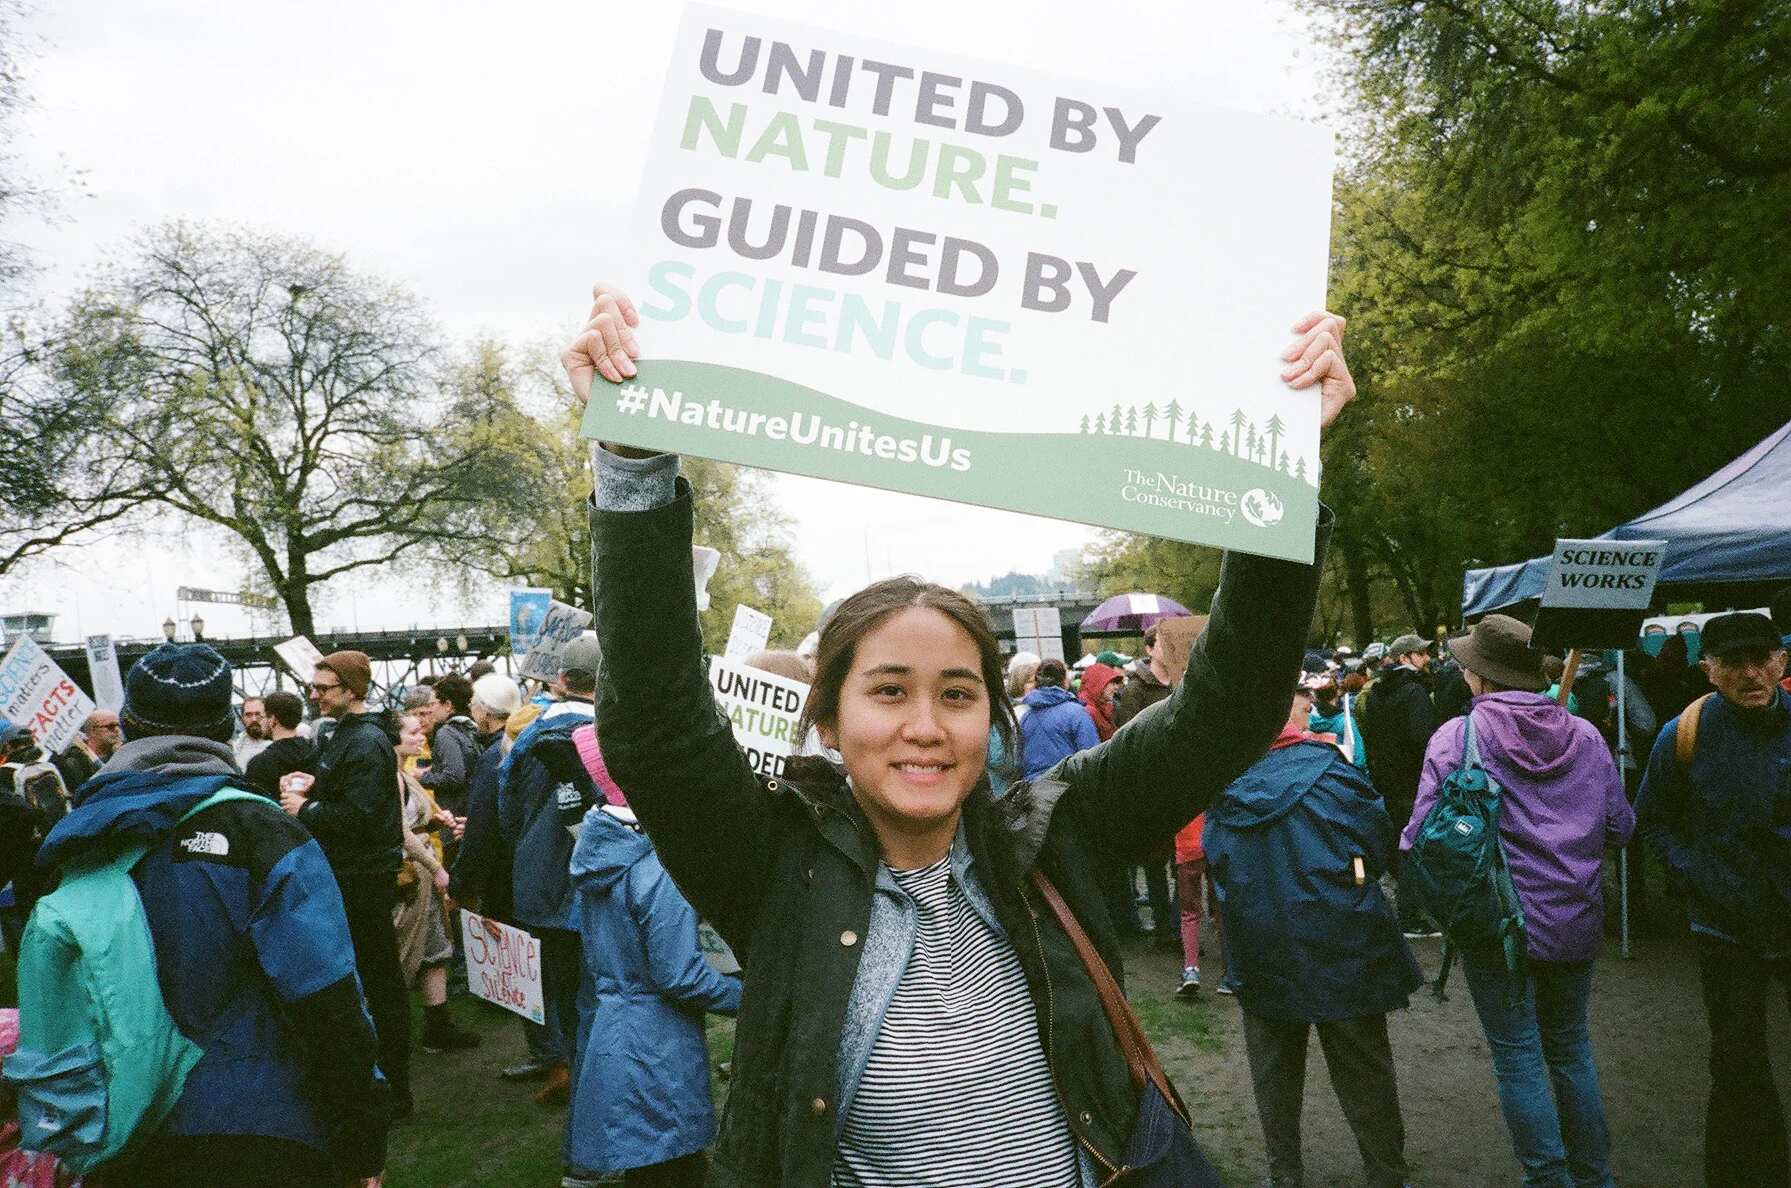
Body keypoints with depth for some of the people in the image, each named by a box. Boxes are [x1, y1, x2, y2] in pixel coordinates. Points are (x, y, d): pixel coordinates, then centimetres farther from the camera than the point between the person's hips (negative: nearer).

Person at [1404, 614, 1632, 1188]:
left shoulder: (1457, 737, -15)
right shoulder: (1586, 736, -1)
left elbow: (1421, 839, -17)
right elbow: (1620, 827, 8)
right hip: (1575, 921, 5)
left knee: (1518, 1058, 7)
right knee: (1571, 1047, 21)